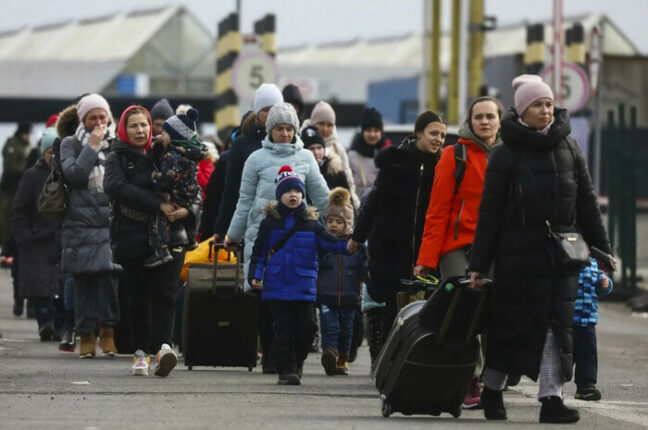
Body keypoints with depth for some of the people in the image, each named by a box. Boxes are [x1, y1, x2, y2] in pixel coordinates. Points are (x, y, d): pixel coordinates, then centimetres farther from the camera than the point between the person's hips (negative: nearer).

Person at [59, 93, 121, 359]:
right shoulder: (71, 144, 9)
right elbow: (73, 175, -8)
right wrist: (92, 146, -7)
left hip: (111, 223, 0)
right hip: (81, 224, 0)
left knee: (107, 274, -15)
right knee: (83, 280, 0)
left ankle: (108, 330, -8)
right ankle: (86, 335, 7)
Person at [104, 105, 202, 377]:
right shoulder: (118, 159, 7)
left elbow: (195, 191, 12)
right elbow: (118, 187, -13)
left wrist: (187, 210, -12)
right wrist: (159, 205, -21)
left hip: (169, 236, 0)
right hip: (133, 238, 0)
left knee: (163, 294, -13)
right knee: (138, 297, 4)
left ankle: (162, 347, -27)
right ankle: (141, 352, 12)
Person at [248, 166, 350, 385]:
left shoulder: (311, 222, 7)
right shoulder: (270, 222, 4)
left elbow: (328, 242, 1)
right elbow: (259, 252, 6)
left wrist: (347, 246, -18)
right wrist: (255, 275, -5)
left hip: (304, 287, 1)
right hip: (277, 286, -1)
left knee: (306, 327, 0)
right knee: (283, 329, -1)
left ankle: (298, 362, 22)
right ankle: (286, 369, 3)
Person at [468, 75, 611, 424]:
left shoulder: (568, 147, 9)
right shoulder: (506, 155, -2)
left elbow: (586, 202, 13)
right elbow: (489, 211, -2)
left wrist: (601, 250, 9)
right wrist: (478, 264, -5)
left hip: (561, 253, 3)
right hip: (518, 252, -3)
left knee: (557, 324, -5)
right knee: (510, 325, 3)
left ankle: (551, 399, -7)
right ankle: (491, 390, 21)